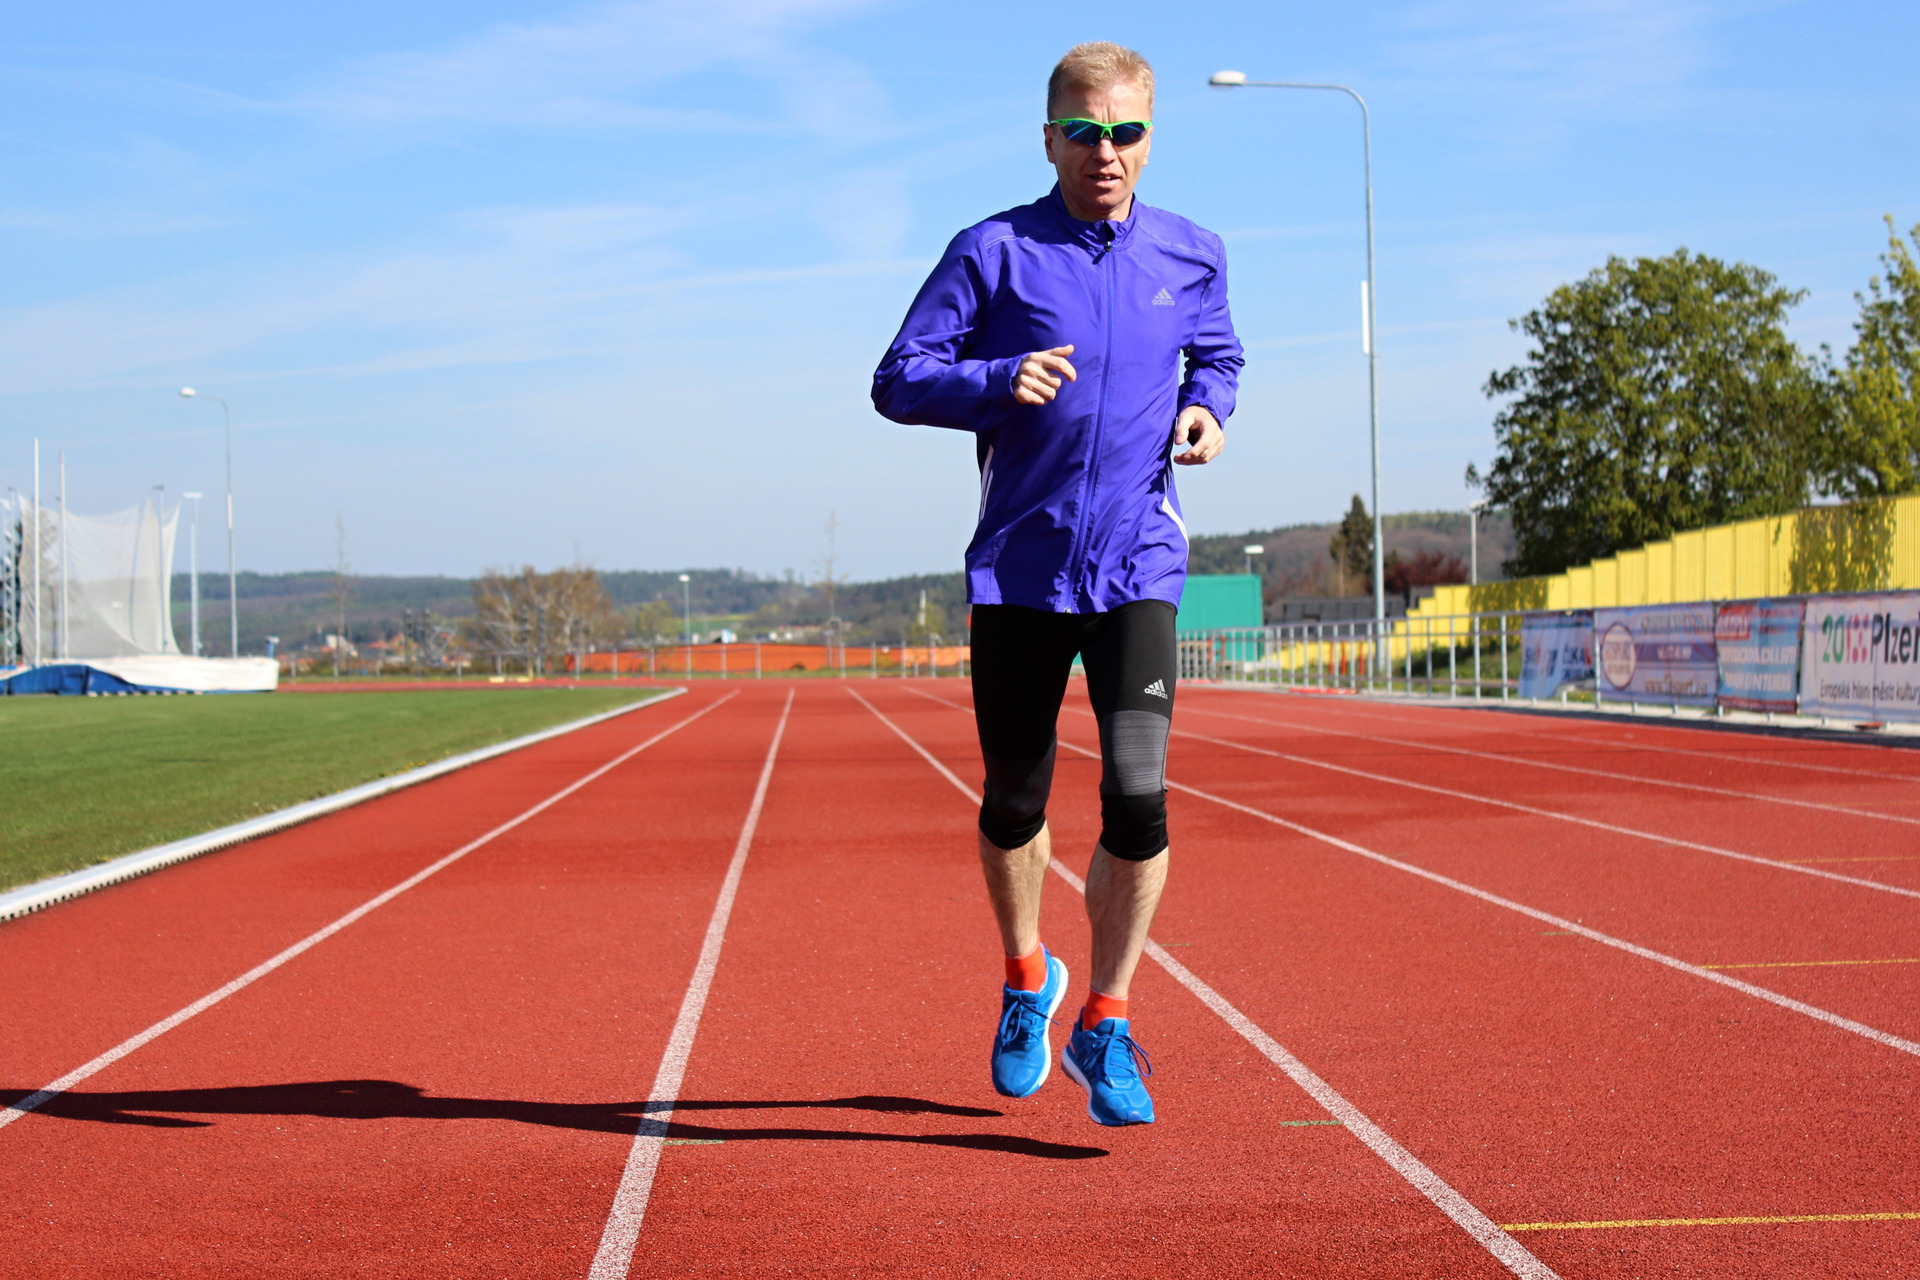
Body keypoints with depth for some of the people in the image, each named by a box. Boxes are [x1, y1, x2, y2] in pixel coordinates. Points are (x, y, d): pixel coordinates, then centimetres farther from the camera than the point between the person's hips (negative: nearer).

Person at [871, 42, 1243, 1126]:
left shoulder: (1191, 256, 6)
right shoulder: (994, 253, -3)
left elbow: (1218, 354, 24)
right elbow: (899, 381, -4)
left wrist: (1207, 407, 2)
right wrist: (1002, 381, -22)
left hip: (1138, 569, 1)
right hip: (1019, 566, 0)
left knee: (1139, 793, -14)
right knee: (1014, 801, 9)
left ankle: (1104, 1028, 1)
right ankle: (1028, 978, 37)